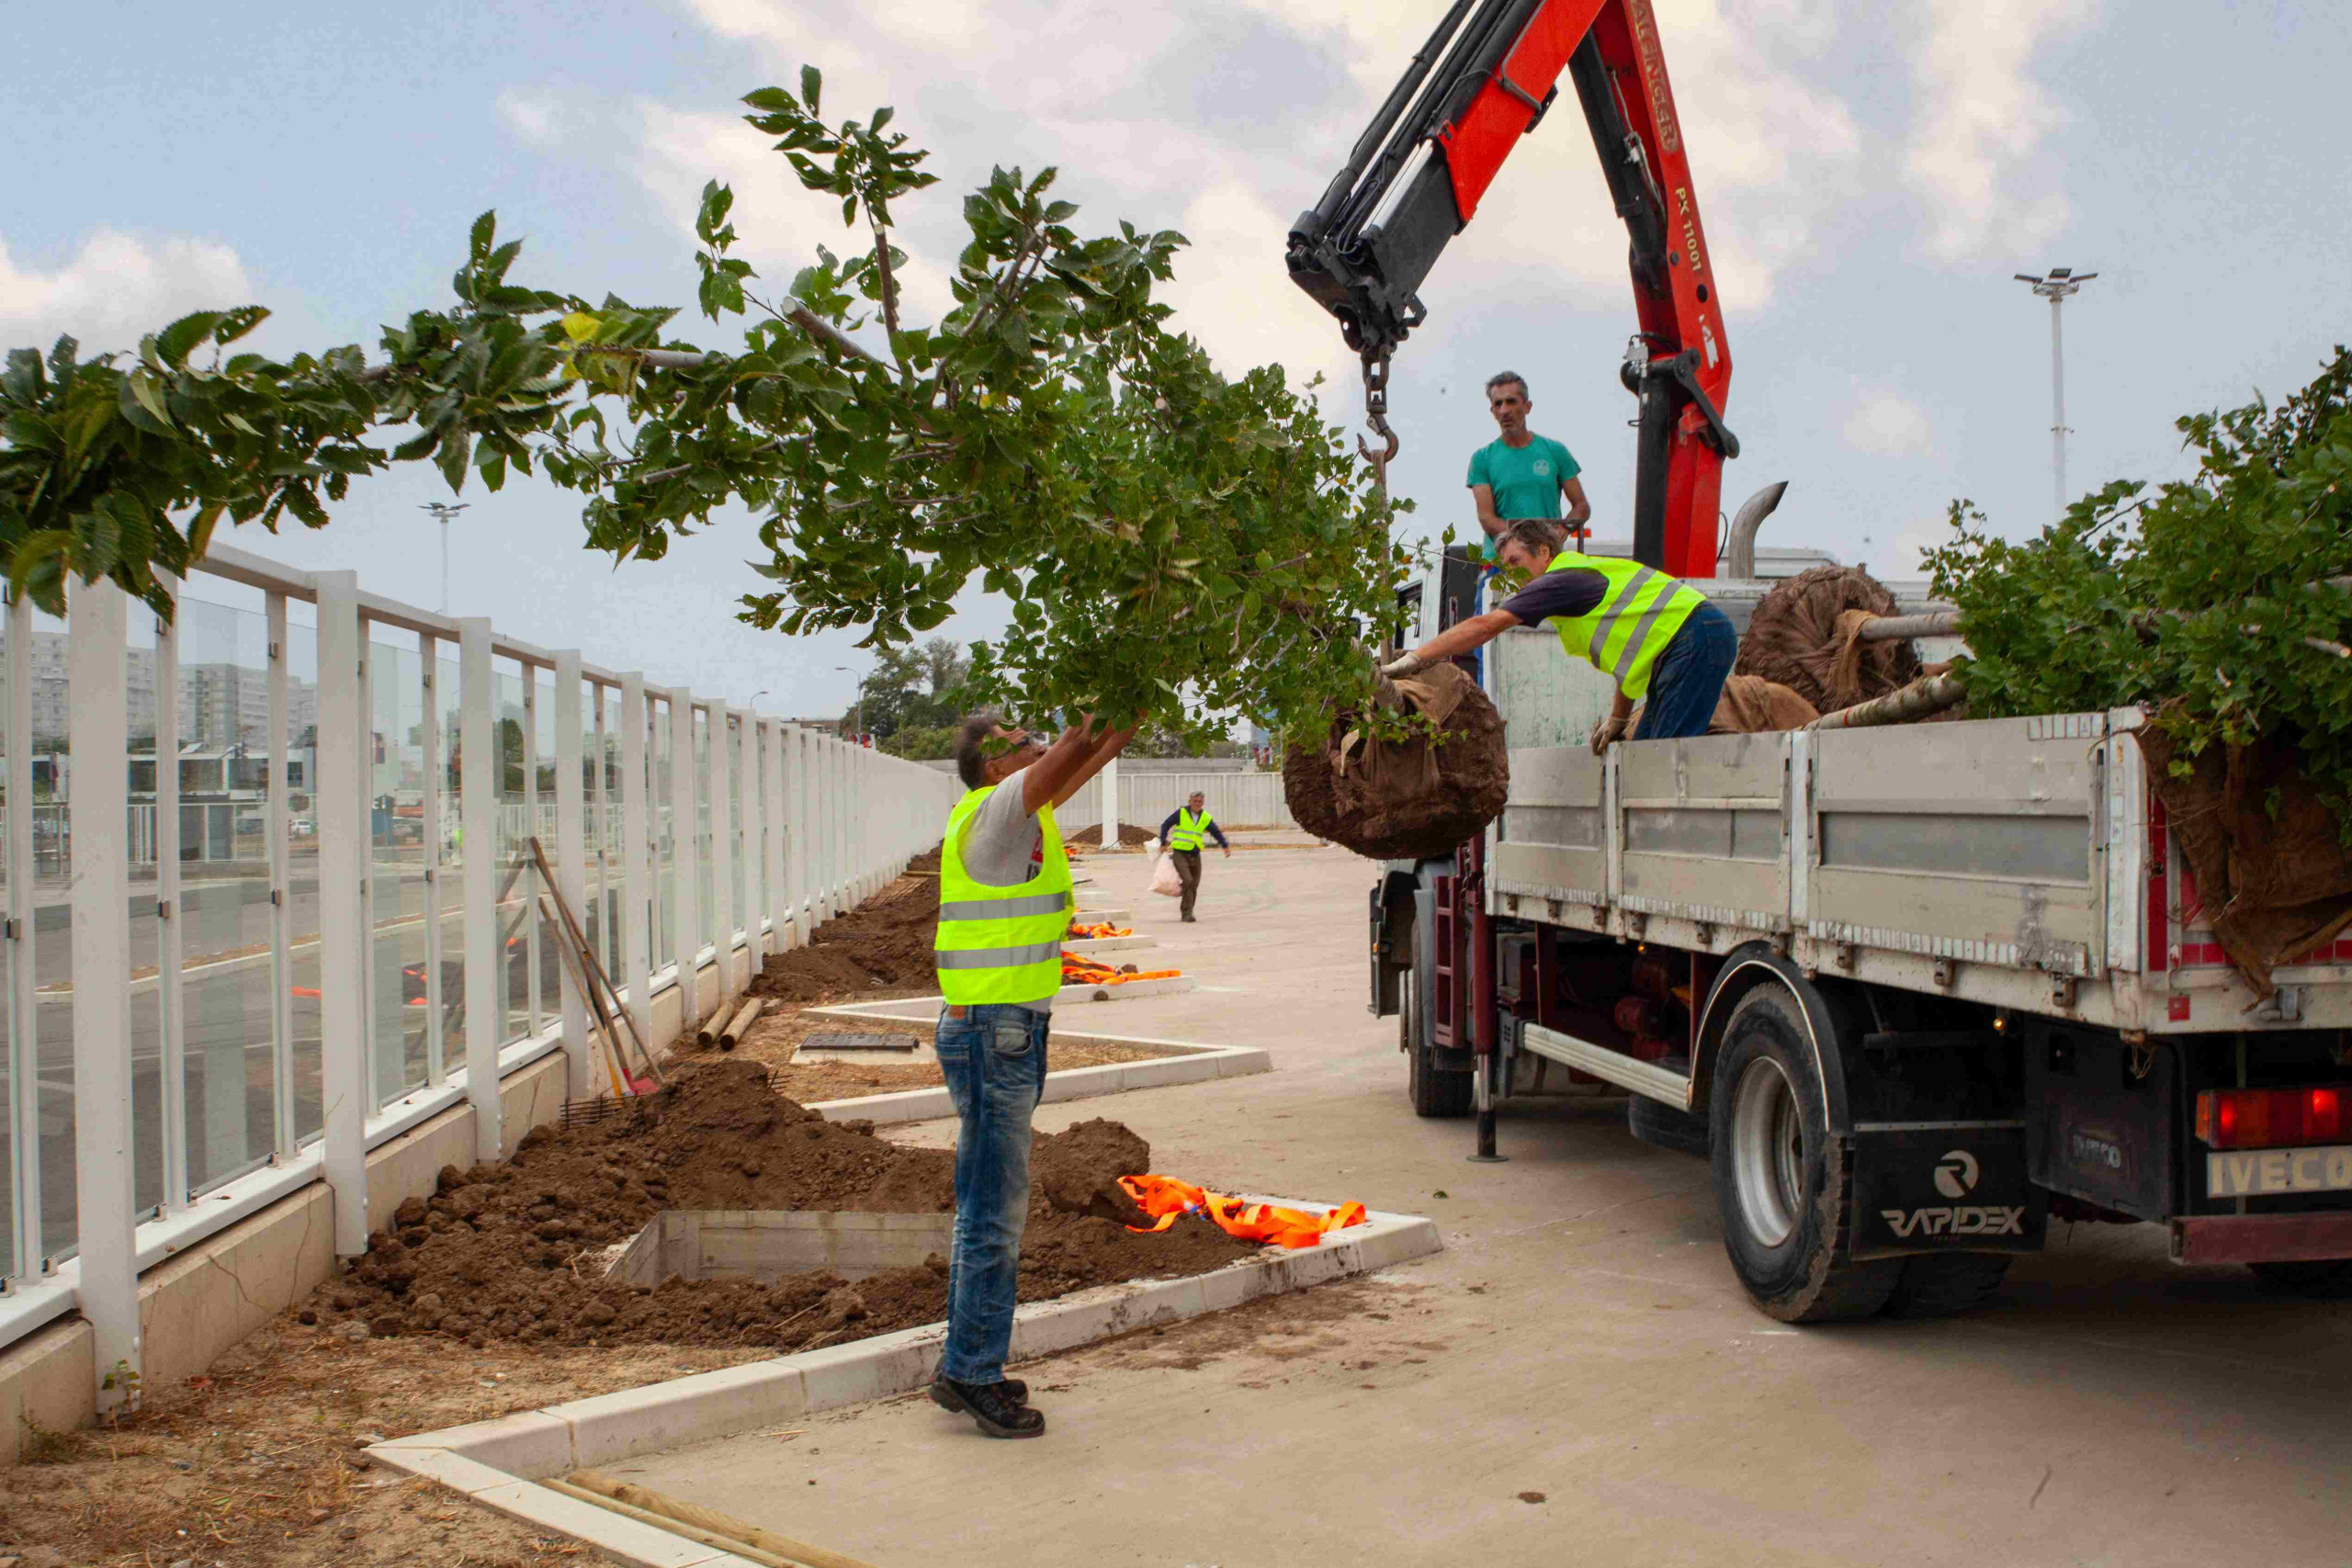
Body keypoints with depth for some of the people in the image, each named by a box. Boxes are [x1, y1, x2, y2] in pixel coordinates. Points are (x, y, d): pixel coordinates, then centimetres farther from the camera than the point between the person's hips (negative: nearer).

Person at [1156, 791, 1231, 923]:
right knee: (1188, 881, -19)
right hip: (1179, 853, -5)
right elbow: (1165, 825, -1)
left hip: (1194, 855, 5)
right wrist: (1164, 843, -10)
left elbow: (1217, 832, 13)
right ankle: (1187, 913, -16)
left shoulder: (1206, 818, 7)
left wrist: (1226, 846, -1)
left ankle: (1185, 913, 20)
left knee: (1194, 885, 5)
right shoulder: (1181, 813, -4)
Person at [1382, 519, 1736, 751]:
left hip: (1698, 638, -10)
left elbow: (1485, 626, -13)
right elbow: (1630, 651, 25)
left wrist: (1414, 658, -12)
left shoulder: (1561, 579, -9)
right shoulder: (1586, 575, 21)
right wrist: (1618, 717, 24)